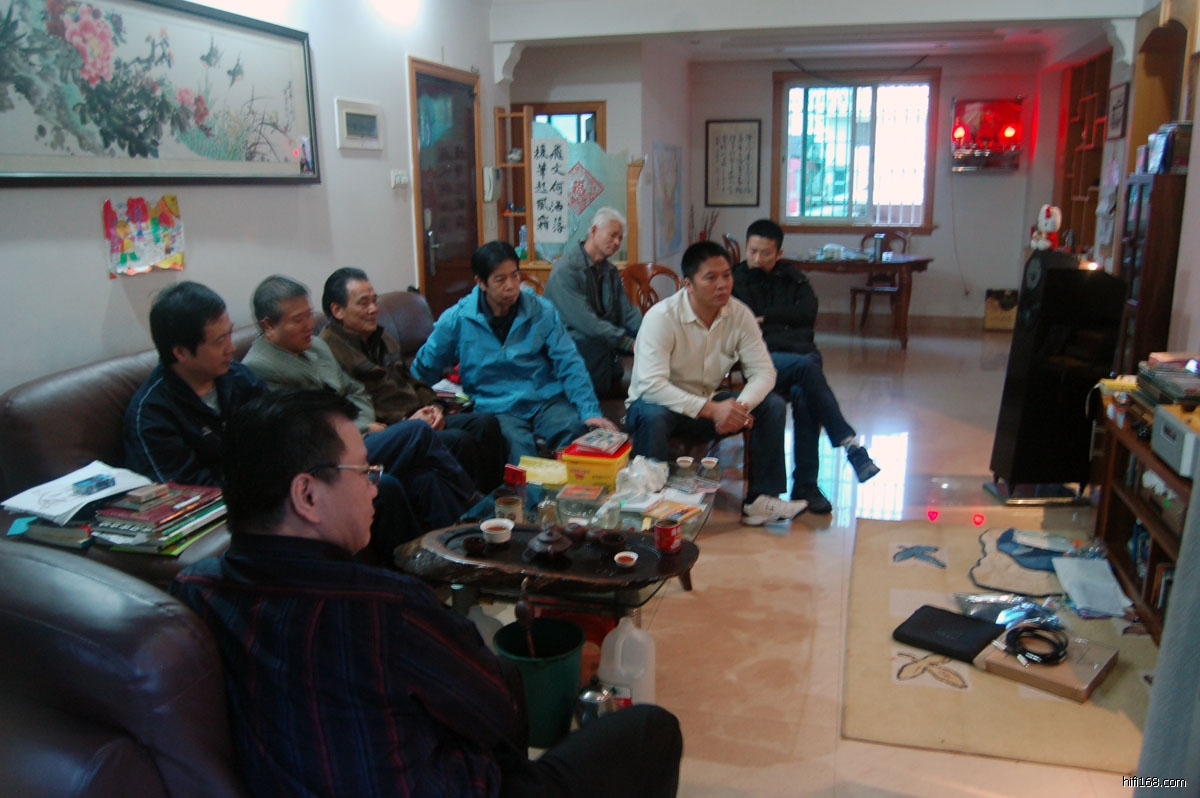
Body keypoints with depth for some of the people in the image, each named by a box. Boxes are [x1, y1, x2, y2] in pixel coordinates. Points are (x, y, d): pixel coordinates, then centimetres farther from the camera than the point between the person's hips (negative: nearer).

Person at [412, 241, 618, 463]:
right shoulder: (456, 320, 1)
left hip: (546, 401, 2)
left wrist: (589, 411, -12)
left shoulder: (541, 311, 3)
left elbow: (569, 364, -1)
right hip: (496, 409, -2)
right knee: (517, 445, -35)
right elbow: (424, 370, 11)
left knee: (577, 430, -28)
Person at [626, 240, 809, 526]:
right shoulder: (662, 317, -23)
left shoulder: (739, 315, -7)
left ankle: (761, 500, -9)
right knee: (651, 416, -39)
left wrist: (739, 406, -30)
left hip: (709, 404, 5)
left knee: (772, 406, -13)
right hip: (659, 403, -5)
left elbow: (763, 371, -8)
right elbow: (650, 384, -32)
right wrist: (710, 409, -38)